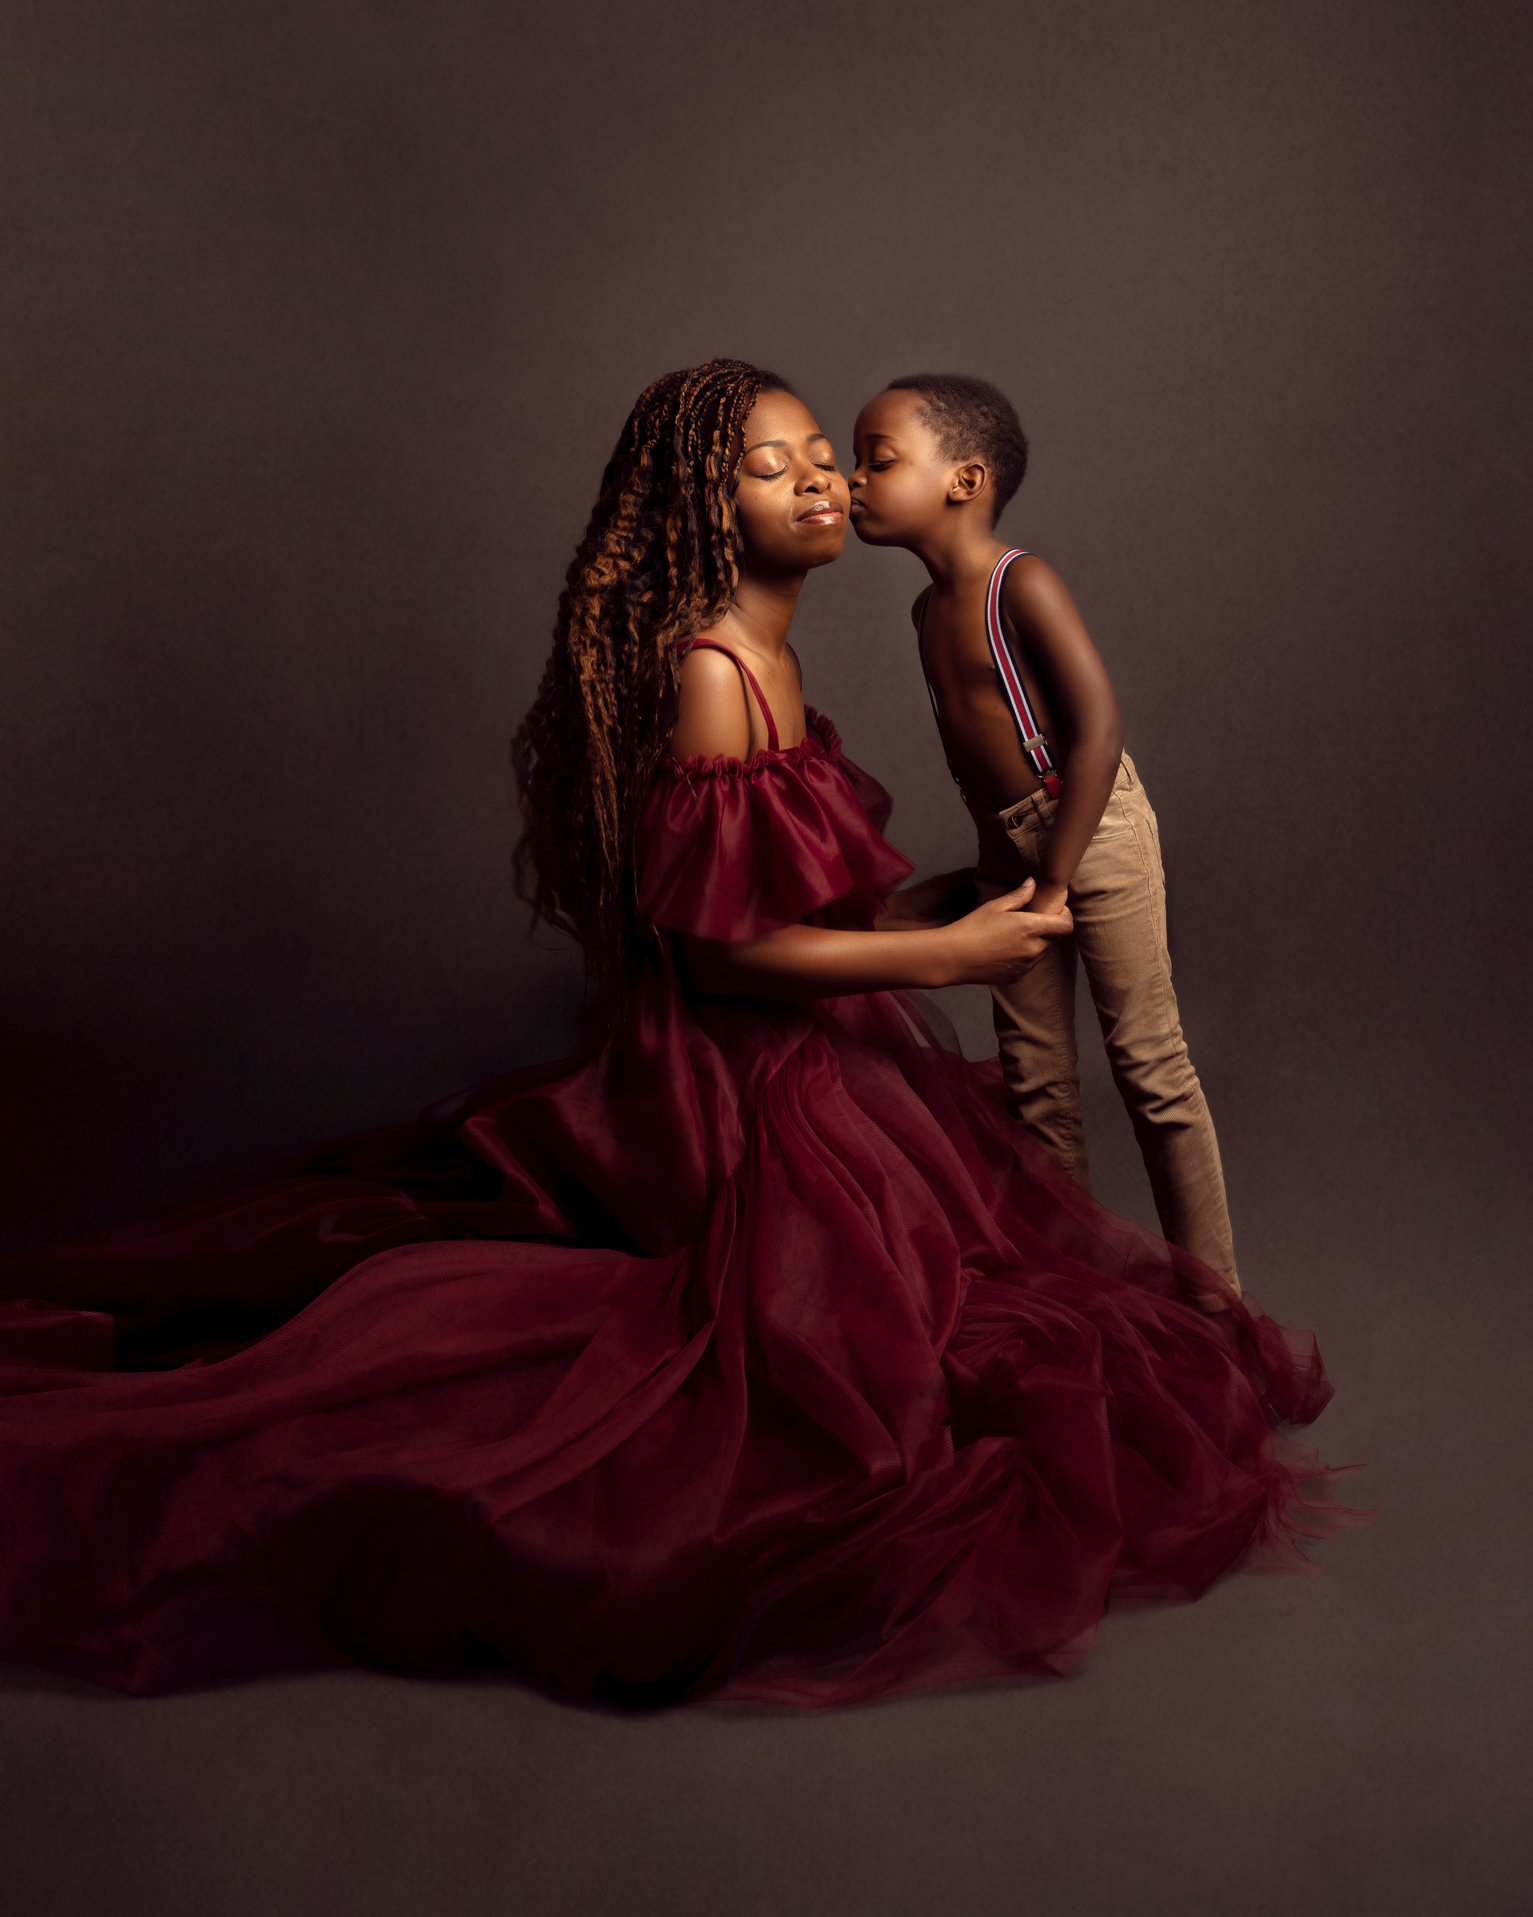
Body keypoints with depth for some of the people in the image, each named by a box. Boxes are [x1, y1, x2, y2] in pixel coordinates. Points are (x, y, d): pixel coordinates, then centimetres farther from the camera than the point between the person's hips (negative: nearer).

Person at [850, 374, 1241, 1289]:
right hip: (1009, 850, 8)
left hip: (1094, 835, -8)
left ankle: (1213, 1292, 11)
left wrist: (1051, 884, -20)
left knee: (1151, 1064, -1)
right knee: (1035, 1075, 12)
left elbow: (1098, 730, -21)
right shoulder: (931, 608, 10)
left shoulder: (1021, 584, -15)